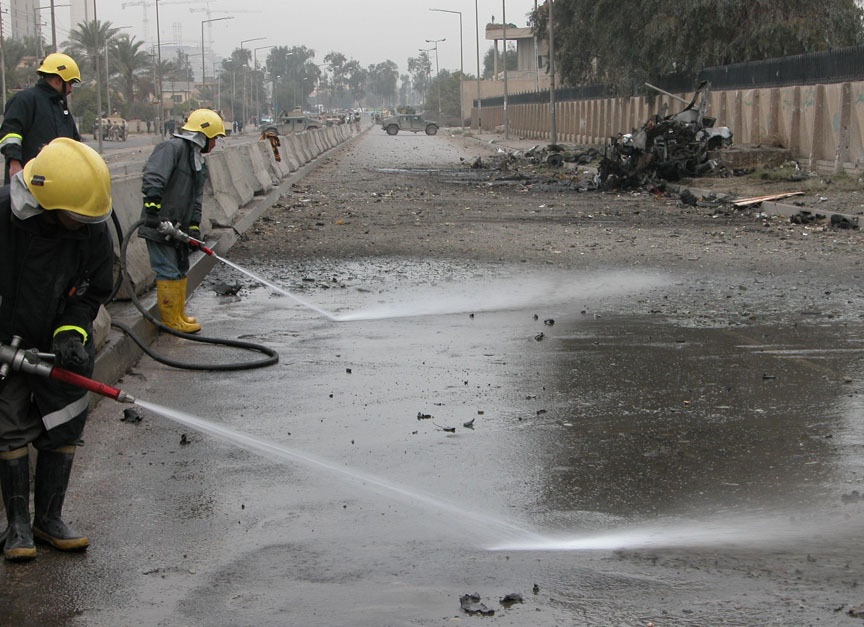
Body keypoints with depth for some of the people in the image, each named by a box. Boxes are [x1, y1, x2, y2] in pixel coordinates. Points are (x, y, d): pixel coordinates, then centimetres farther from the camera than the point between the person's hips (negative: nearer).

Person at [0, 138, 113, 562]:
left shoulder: (93, 228, -18)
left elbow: (95, 291, -4)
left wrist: (71, 334, -19)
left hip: (63, 344, 3)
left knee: (62, 431, 5)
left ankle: (48, 519, 19)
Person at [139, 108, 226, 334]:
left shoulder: (198, 163, 20)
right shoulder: (172, 148, -12)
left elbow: (196, 199, 17)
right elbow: (153, 177, -26)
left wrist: (194, 227, 6)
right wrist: (153, 205, -35)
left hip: (178, 227, 10)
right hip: (158, 225, -10)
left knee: (181, 270, 17)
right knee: (169, 272, -8)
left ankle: (180, 315, 28)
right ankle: (171, 321, -2)